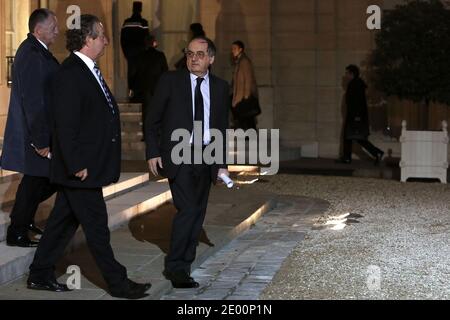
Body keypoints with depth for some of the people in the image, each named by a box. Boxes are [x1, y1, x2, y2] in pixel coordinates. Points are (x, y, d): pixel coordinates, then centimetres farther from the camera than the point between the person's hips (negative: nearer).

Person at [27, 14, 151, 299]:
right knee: (97, 227, 1)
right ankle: (118, 283, 10)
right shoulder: (70, 73, -18)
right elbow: (65, 124, -21)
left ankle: (40, 275, 26)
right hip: (81, 169, -10)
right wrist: (77, 165, -21)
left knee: (64, 222, 16)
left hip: (85, 168, 10)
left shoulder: (88, 71, 13)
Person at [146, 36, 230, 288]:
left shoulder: (220, 87, 8)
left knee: (198, 215, 6)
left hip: (206, 157, 4)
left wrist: (223, 164, 8)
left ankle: (184, 267, 18)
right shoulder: (170, 81, -1)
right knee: (188, 209, -16)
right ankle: (174, 266, -4)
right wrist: (153, 153, -5)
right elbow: (153, 120, 2)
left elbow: (222, 128, 12)